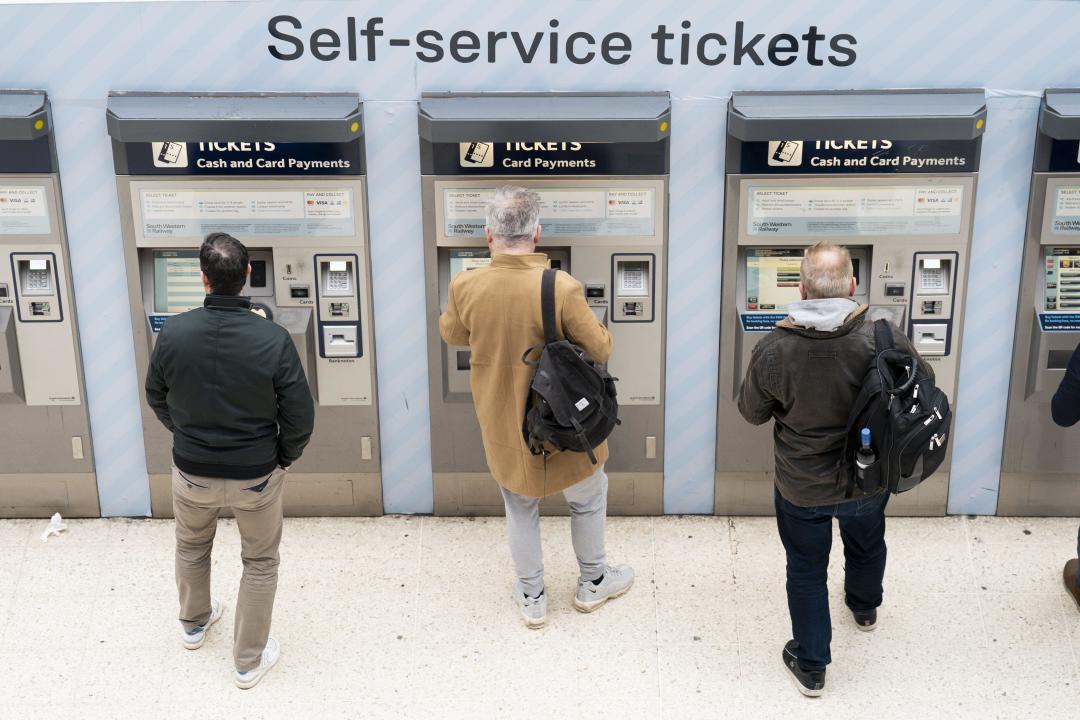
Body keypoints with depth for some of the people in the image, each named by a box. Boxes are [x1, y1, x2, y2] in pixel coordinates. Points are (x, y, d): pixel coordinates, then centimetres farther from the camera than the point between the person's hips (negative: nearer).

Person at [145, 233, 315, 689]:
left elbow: (157, 398, 0)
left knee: (191, 547, 30)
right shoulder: (273, 339, -24)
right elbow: (300, 416, -17)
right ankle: (249, 661, 30)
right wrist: (285, 458, 3)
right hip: (256, 474, -2)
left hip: (191, 470, 2)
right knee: (260, 562, 19)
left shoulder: (174, 333, -18)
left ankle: (194, 623, 54)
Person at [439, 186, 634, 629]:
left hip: (503, 424, 2)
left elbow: (451, 334, 5)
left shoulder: (465, 288, -16)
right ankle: (593, 583, 42)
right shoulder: (562, 289, -26)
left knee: (520, 507, 24)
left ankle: (532, 597, 36)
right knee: (588, 497, 24)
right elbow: (601, 350, -14)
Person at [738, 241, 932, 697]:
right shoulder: (884, 341, -26)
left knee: (806, 570, 19)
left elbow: (752, 412, -9)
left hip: (801, 488, -2)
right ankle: (865, 609, 62)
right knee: (867, 544, 32)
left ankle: (810, 668, 33)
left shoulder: (772, 351, -27)